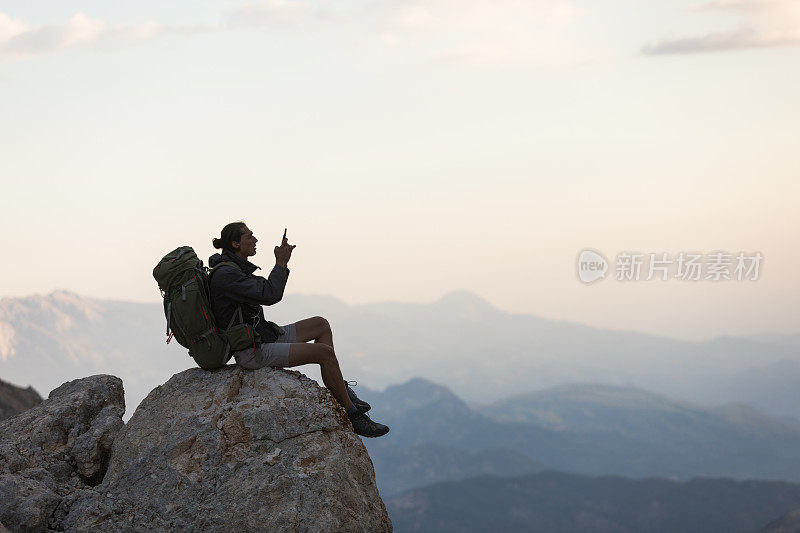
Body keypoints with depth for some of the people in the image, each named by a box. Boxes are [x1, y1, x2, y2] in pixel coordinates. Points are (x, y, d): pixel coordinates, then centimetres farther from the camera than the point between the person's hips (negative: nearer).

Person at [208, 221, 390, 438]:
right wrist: (281, 264, -13)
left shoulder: (234, 268, 11)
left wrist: (282, 262, 6)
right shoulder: (226, 275, -20)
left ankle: (337, 390, 11)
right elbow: (269, 295, -26)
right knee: (325, 352, -17)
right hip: (253, 353, -11)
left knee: (321, 324, 12)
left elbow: (266, 292, 19)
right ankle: (352, 414, -6)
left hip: (263, 337, 11)